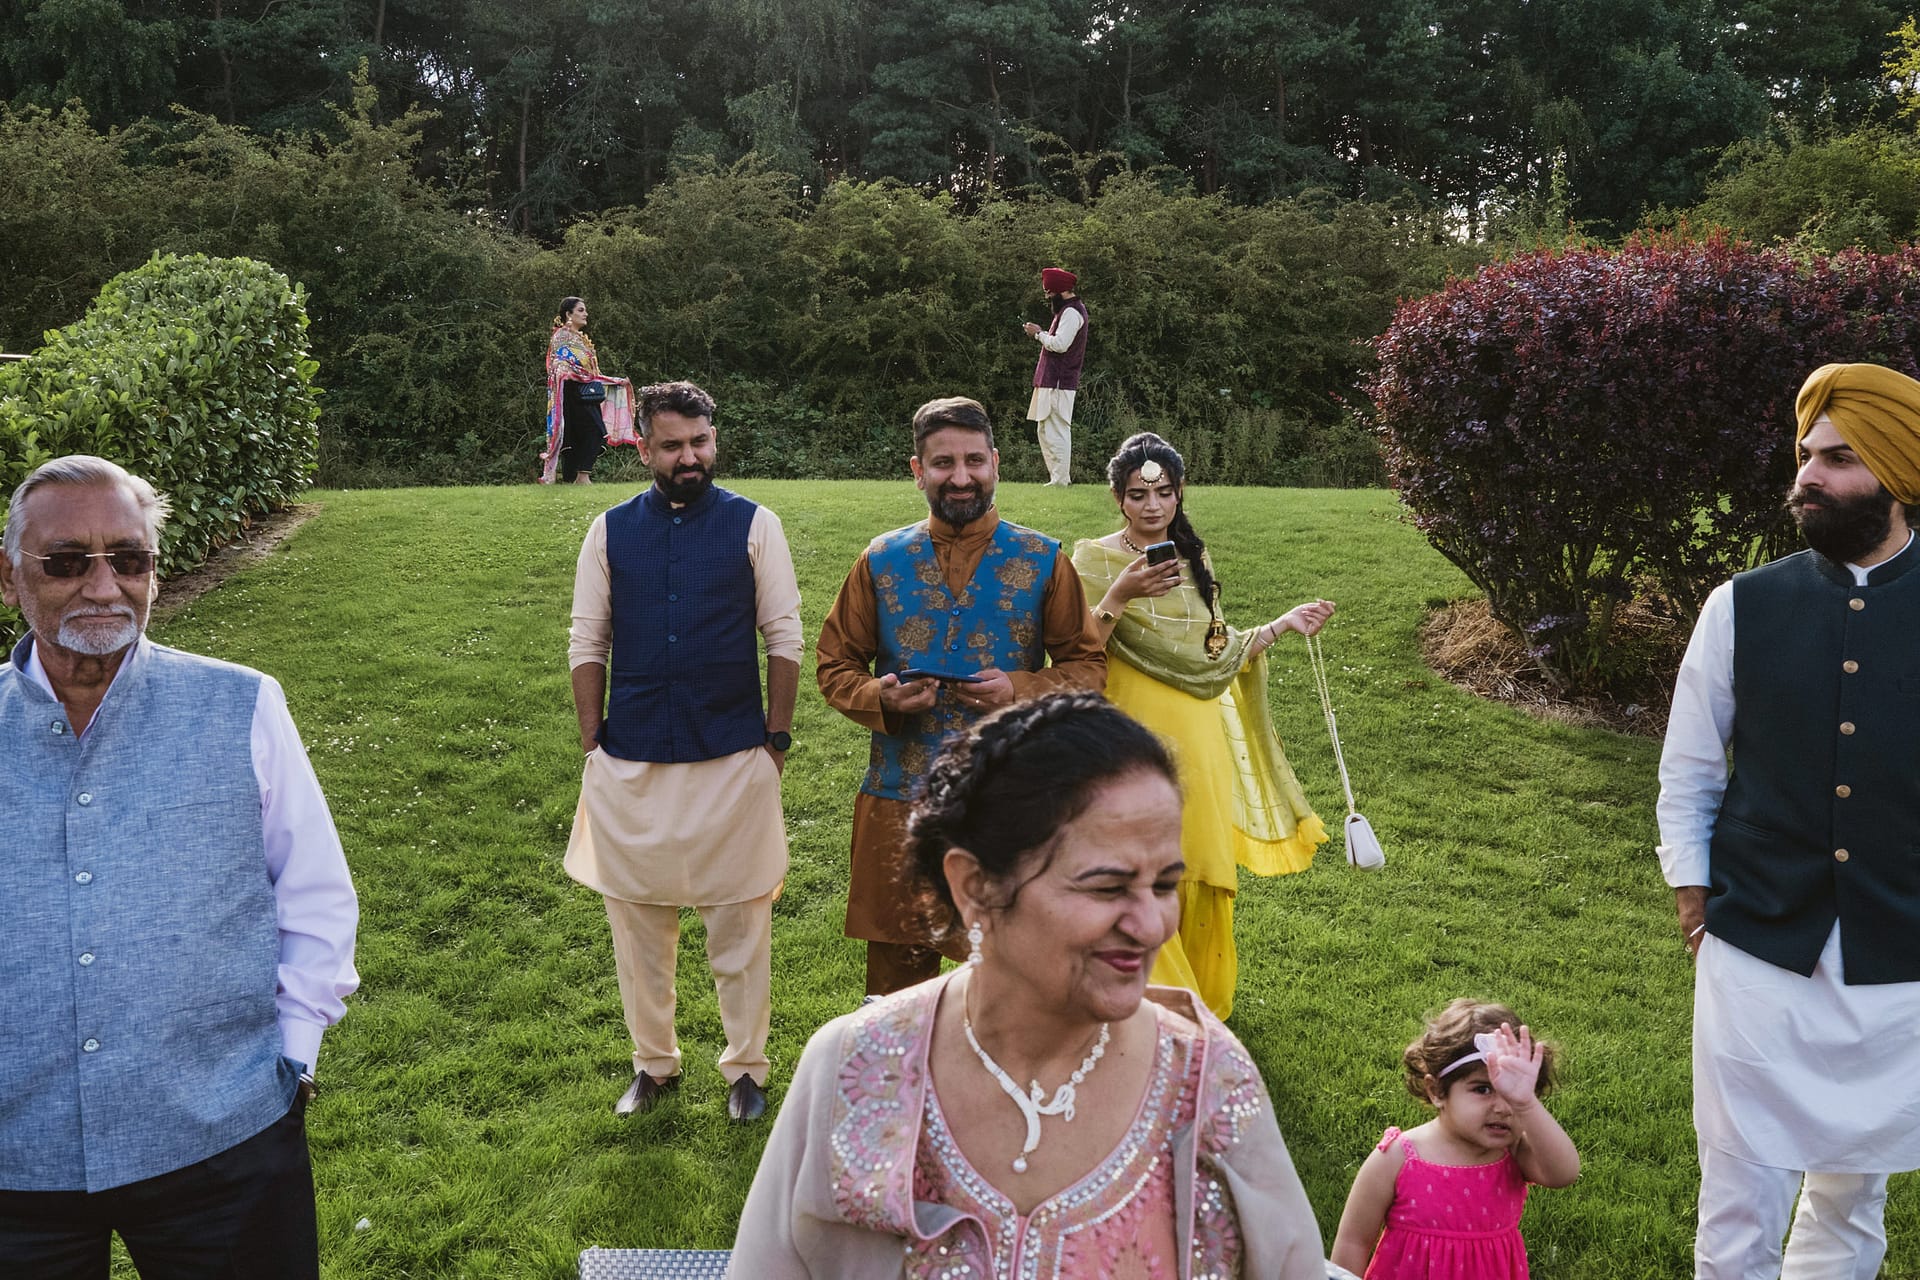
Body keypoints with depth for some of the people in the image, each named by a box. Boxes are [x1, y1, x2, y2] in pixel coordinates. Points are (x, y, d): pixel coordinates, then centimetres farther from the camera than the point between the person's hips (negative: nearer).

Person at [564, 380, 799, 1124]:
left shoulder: (754, 526, -2)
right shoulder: (611, 531, 4)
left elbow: (784, 638, 0)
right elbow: (587, 644, 7)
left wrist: (776, 740, -3)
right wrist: (593, 746, 3)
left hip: (733, 758, -2)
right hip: (631, 762, 2)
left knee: (739, 923, 7)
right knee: (636, 921, 13)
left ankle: (746, 1067, 23)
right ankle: (653, 1062, 30)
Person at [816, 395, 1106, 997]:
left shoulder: (1043, 561, 1)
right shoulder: (881, 561, 5)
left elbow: (1087, 664, 4)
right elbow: (834, 664, 9)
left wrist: (1021, 689, -14)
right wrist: (880, 698, -12)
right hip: (900, 797, 1)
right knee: (896, 970, 10)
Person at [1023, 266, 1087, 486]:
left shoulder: (1072, 312, -12)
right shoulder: (1070, 309, 21)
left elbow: (1060, 344, -22)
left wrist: (1039, 334, -9)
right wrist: (1041, 334, 10)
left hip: (1059, 384, -11)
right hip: (1052, 382, 11)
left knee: (1057, 432, -9)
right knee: (1045, 431, 14)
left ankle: (1060, 480, -7)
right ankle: (1057, 477, 18)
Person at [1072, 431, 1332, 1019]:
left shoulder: (1195, 560, 11)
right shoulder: (1095, 561, -5)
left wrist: (1284, 624, 11)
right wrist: (1118, 597, -27)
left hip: (1198, 743, 5)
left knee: (1201, 877, 10)